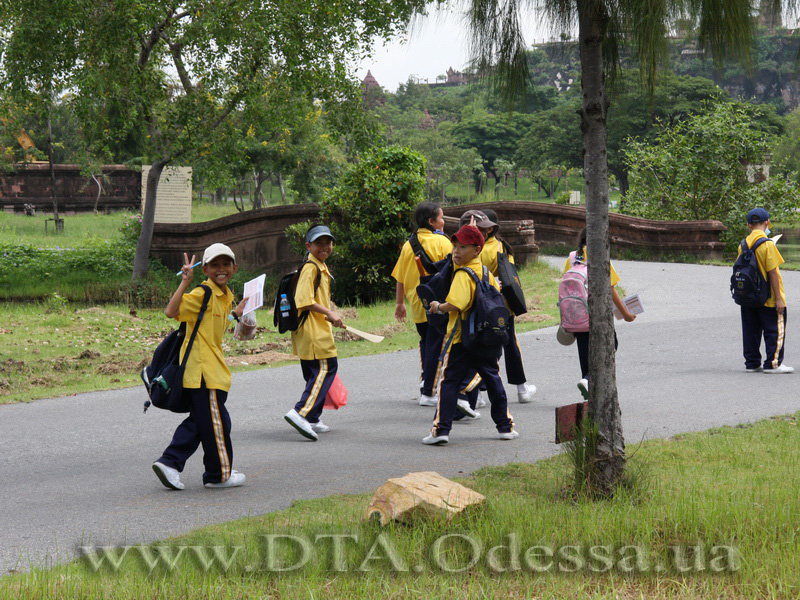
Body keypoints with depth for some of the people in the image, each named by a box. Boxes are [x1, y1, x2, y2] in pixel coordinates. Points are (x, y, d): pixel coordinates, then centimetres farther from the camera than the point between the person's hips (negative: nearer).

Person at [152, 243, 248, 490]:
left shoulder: (225, 296, 13)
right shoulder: (202, 294, -15)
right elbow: (171, 311, -26)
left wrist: (235, 314, 24)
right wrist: (185, 281, -30)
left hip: (211, 366, 10)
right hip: (202, 369, -10)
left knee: (199, 421, 14)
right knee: (216, 422, 1)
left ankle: (169, 462, 13)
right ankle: (220, 474, 13)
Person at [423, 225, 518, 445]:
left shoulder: (462, 274, -16)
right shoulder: (486, 272, 8)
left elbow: (455, 304, -27)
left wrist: (438, 306, -10)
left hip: (460, 338, -7)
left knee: (449, 382, -3)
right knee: (492, 379, 16)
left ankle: (441, 429, -8)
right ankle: (505, 425, 21)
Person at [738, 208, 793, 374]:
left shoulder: (743, 244, 3)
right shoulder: (767, 244, -16)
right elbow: (772, 273, -17)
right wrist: (778, 298, -13)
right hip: (768, 298, -6)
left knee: (751, 331, 12)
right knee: (775, 330, 2)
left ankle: (752, 363, 16)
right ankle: (773, 364, 0)